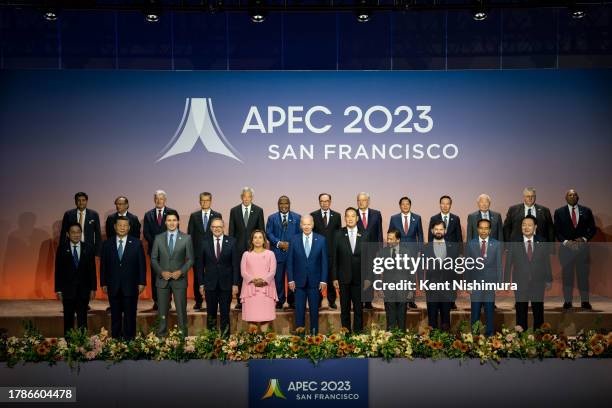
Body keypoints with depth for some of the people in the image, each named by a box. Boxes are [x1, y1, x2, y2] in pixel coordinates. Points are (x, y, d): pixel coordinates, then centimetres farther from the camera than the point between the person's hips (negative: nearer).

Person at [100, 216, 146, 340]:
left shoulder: (136, 243, 2)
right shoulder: (107, 244, 6)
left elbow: (142, 264, 1)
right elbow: (103, 265, 7)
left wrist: (142, 282, -4)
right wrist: (103, 283, 2)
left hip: (131, 286, -1)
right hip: (113, 286, 1)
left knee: (130, 315, 3)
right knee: (115, 315, 7)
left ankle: (129, 340, 10)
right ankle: (115, 339, 15)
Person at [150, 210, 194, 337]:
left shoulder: (186, 238, 0)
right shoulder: (158, 238, 4)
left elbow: (190, 259, 1)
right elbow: (153, 259, 5)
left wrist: (181, 272, -13)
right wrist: (162, 272, -9)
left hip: (179, 279, -1)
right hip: (162, 279, 1)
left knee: (181, 310, 3)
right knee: (162, 311, 7)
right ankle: (161, 335, 16)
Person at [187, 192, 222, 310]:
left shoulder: (217, 215, 6)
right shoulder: (194, 216, 9)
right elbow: (190, 234, 7)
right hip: (197, 251, 1)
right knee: (197, 277, 4)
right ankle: (198, 301, 14)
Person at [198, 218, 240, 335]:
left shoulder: (231, 242, -1)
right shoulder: (205, 242, 1)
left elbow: (236, 264, -2)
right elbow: (201, 265, 4)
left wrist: (235, 283, -6)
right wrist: (201, 283, 1)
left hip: (226, 283, -1)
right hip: (210, 284, 1)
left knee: (225, 313, 6)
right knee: (211, 313, 10)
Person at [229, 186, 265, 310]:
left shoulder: (258, 211, 4)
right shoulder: (234, 211, 5)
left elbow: (262, 230, 6)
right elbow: (231, 231, 7)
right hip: (239, 247, 1)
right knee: (239, 274, 3)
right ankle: (240, 300, 11)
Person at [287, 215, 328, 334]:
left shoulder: (321, 240, 0)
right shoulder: (294, 240, 1)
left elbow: (324, 261, 1)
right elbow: (290, 261, 2)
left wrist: (323, 280, -4)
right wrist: (290, 279, -3)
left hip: (314, 281, 0)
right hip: (299, 281, 0)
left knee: (314, 309, 8)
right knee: (299, 309, 6)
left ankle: (314, 333, 19)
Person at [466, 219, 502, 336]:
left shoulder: (497, 244, 2)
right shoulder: (471, 244, 3)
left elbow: (499, 265, 2)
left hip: (491, 282, 0)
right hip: (475, 283, 0)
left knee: (490, 312, 6)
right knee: (475, 312, 4)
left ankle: (489, 334, 17)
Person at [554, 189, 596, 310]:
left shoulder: (586, 211, 8)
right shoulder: (559, 212, 5)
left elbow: (592, 229, 8)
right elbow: (557, 231, 2)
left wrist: (584, 239, -8)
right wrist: (566, 242, -11)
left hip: (583, 247, 1)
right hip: (566, 248, -1)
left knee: (583, 275, 3)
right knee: (567, 275, 2)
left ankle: (585, 301, 9)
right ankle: (567, 301, 8)